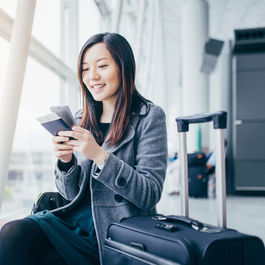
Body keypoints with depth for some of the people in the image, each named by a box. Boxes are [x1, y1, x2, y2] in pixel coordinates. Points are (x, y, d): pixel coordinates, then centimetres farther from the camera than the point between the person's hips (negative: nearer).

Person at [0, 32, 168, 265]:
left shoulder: (149, 117, -5)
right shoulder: (82, 120, 10)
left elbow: (150, 195, -12)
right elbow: (73, 194, 11)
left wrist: (99, 155, -22)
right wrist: (66, 162, -10)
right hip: (77, 217, 5)